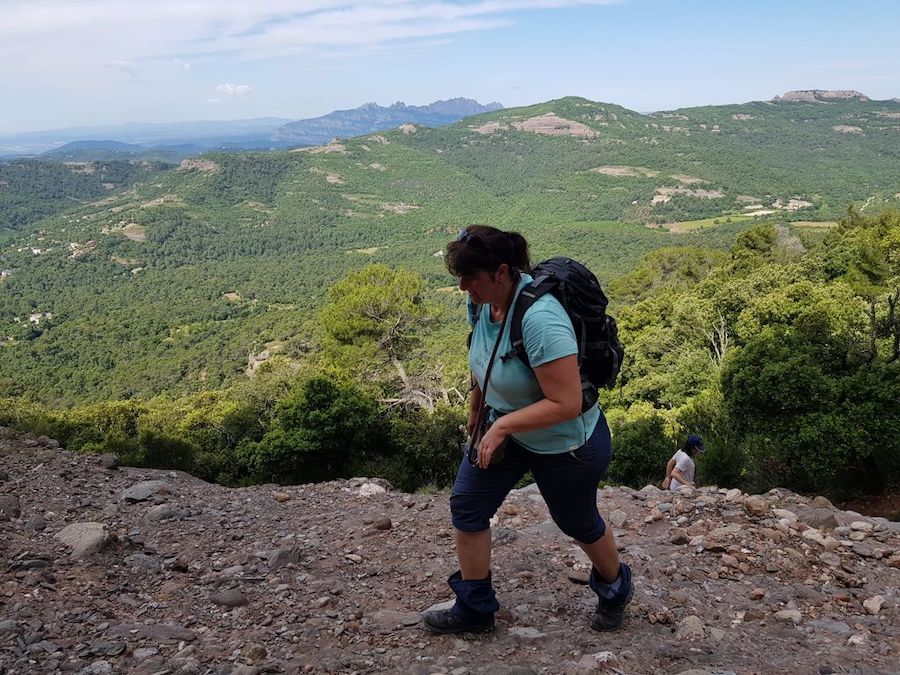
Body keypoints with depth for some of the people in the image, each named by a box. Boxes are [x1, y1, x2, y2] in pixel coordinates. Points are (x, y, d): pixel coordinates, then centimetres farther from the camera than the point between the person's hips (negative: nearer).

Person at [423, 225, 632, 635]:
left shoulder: (539, 318, -36)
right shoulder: (482, 302, -11)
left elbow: (566, 404, -36)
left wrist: (502, 425, -29)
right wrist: (476, 410, 19)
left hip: (565, 445, -7)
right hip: (505, 426, 7)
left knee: (579, 524, 16)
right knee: (466, 506, 4)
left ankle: (615, 589, 49)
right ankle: (474, 609, 23)